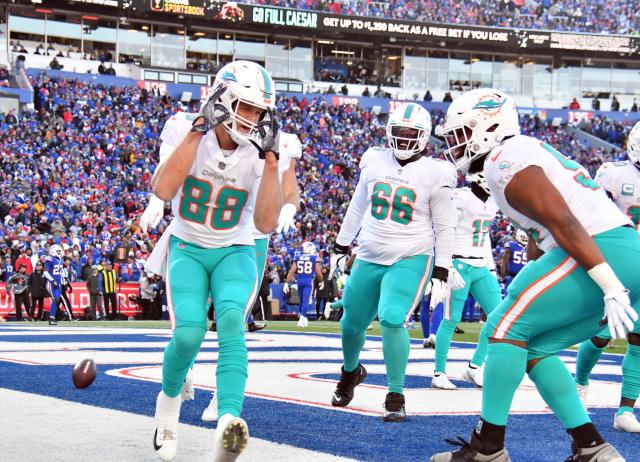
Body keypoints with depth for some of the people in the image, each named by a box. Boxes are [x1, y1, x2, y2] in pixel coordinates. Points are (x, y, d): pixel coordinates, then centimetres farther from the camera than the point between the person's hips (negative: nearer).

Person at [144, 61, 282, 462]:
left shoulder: (259, 154, -9)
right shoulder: (184, 130, -12)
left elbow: (266, 224, -16)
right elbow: (163, 190, -27)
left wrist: (271, 162, -22)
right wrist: (197, 131, -28)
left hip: (234, 252, 1)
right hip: (187, 247, -1)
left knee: (231, 320, -30)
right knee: (190, 332, -23)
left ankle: (229, 420, -45)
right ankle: (169, 402, 8)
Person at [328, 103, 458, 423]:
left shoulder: (434, 174, -8)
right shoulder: (374, 162, 3)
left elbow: (445, 228, -2)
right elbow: (357, 208, 16)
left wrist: (441, 273, -6)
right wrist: (341, 246, 20)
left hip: (410, 261, -4)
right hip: (369, 258, 4)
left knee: (391, 320, -23)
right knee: (352, 323, 13)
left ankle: (396, 397, -9)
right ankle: (350, 372, 46)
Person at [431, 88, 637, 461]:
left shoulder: (504, 160, -7)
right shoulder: (530, 152, 24)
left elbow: (563, 222, -18)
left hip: (600, 252, -9)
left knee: (507, 327, -3)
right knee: (534, 348, 13)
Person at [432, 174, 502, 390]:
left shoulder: (492, 203, 10)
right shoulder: (460, 198, -14)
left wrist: (491, 268, 17)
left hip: (481, 267, 8)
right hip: (459, 265, -8)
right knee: (451, 320, -3)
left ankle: (474, 367, 11)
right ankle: (439, 373, 8)